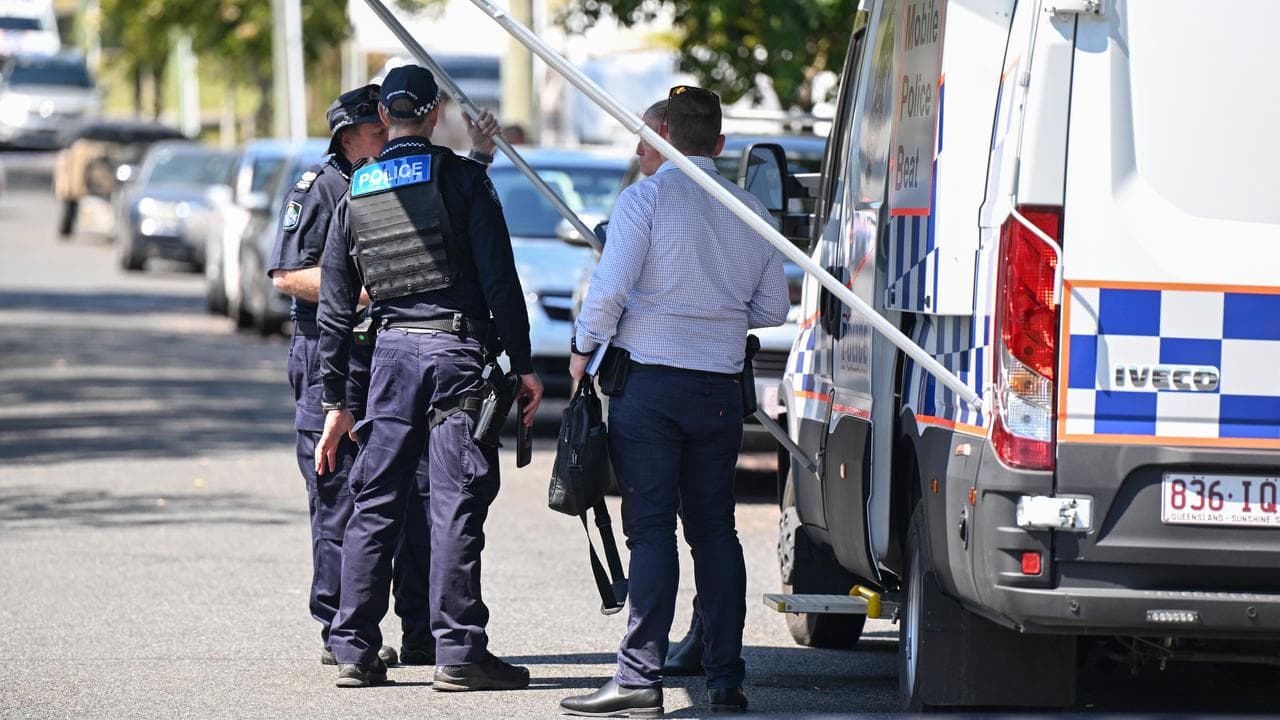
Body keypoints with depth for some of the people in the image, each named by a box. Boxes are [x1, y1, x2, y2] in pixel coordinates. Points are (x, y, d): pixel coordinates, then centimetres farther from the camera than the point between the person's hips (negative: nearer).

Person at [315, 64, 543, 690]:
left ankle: (354, 650, 9)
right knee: (455, 505, -4)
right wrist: (523, 365, -4)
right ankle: (458, 654, -6)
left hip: (391, 351, 4)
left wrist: (335, 400, 16)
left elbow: (334, 305, 12)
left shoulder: (355, 193, 11)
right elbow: (500, 279, -8)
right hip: (456, 349, -4)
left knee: (375, 503, 9)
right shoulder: (462, 178, -2)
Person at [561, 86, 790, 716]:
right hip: (719, 388, 5)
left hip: (650, 381, -4)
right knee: (714, 528, 11)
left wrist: (583, 349, 1)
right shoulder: (749, 211, 8)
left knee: (651, 528, -6)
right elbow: (773, 308, 13)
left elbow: (610, 287, -14)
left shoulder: (647, 197, -7)